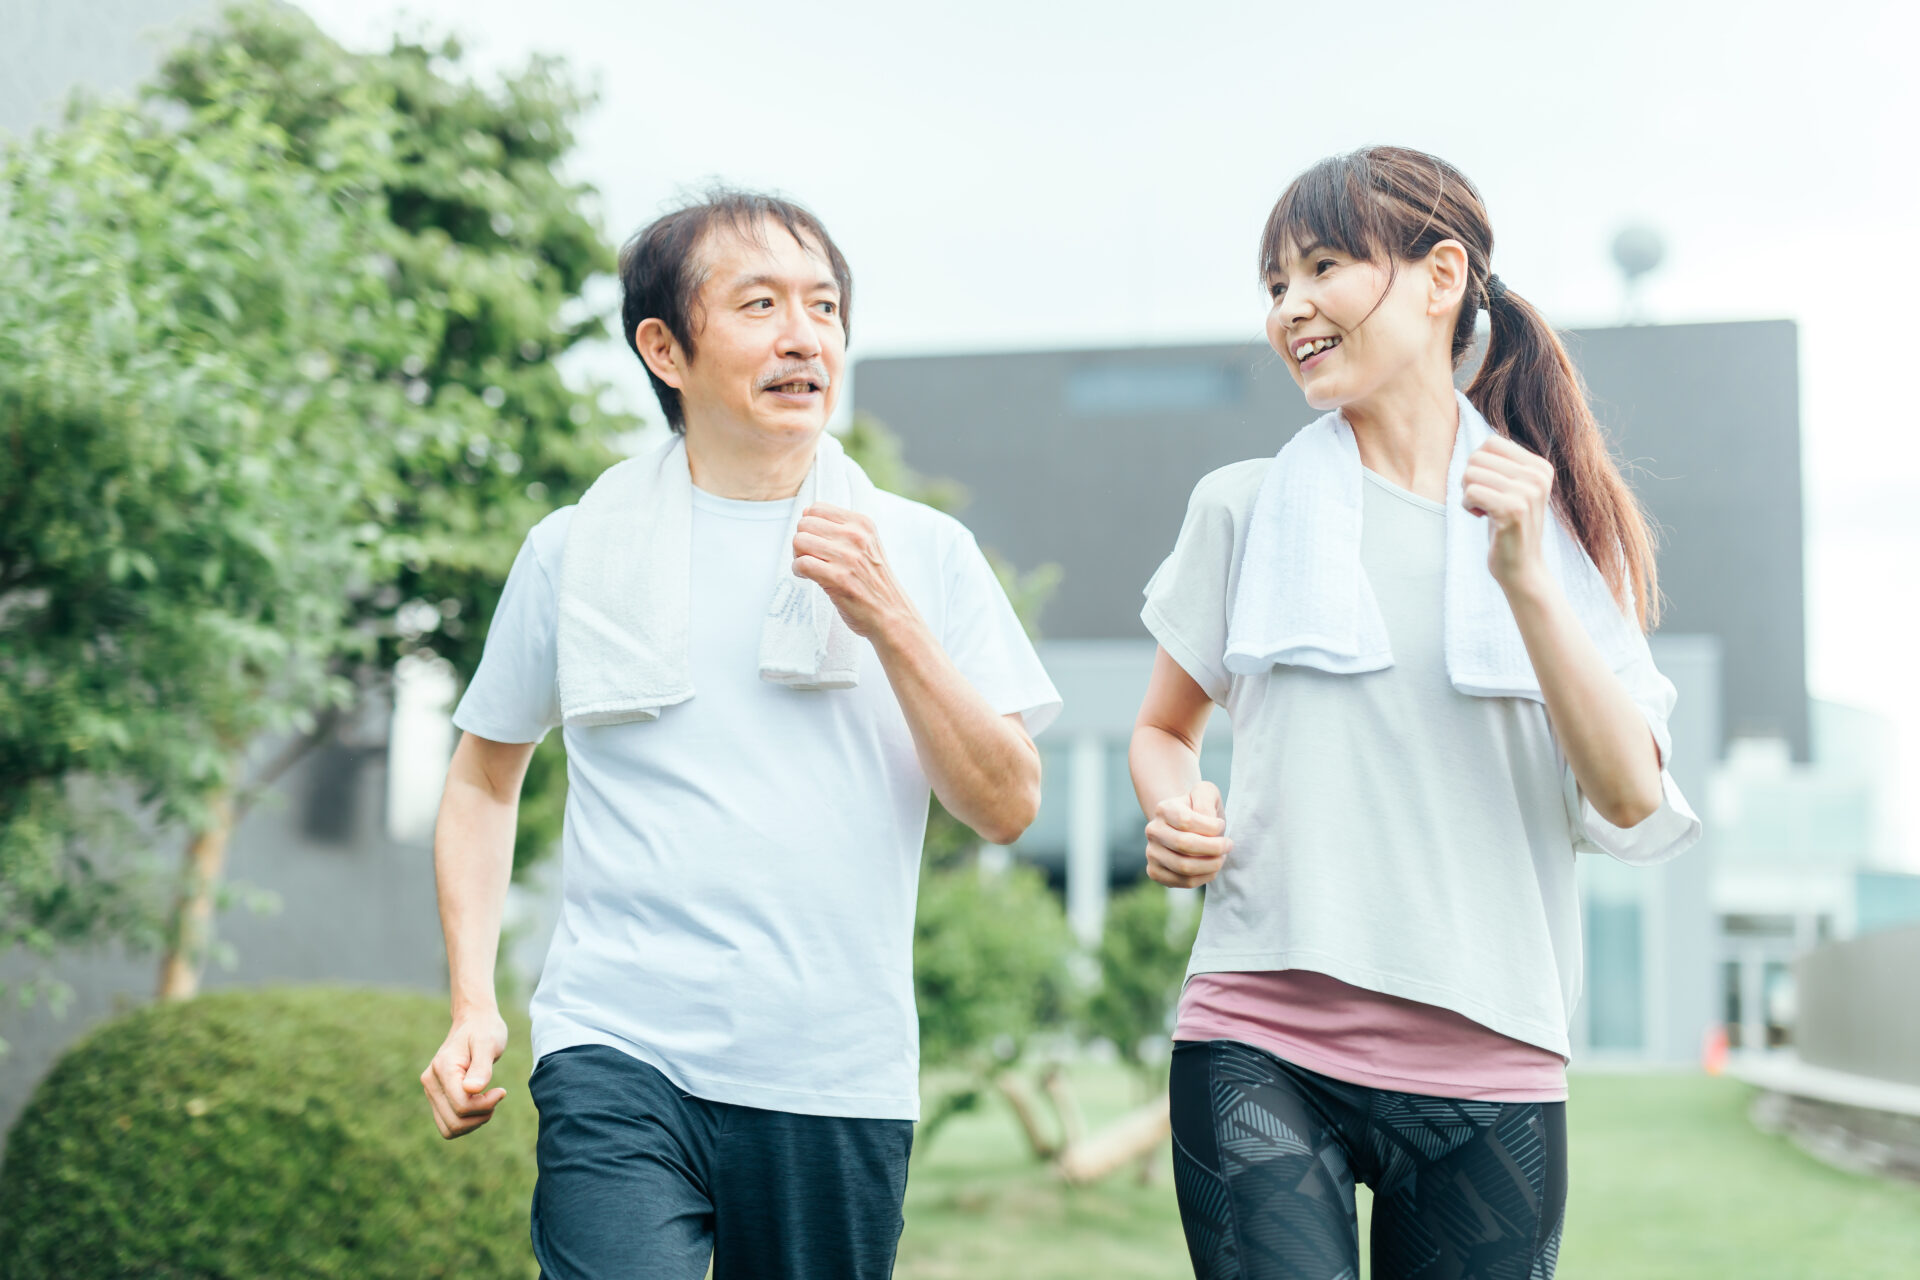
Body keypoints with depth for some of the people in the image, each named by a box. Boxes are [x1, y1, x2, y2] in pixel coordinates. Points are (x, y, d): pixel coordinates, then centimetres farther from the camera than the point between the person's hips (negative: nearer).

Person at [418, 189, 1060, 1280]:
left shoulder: (922, 552, 6)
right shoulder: (575, 551, 6)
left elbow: (1007, 807, 2)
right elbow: (485, 779, 17)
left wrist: (889, 623, -10)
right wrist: (474, 1005, 6)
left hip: (840, 1079, 2)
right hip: (618, 1059, -1)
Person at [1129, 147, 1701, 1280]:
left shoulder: (1567, 524, 8)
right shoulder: (1246, 508, 7)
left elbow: (1634, 810, -2)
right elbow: (1164, 729, 19)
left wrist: (1525, 580, -12)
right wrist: (1178, 815, -3)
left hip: (1489, 1071, 1)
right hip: (1261, 1051, -1)